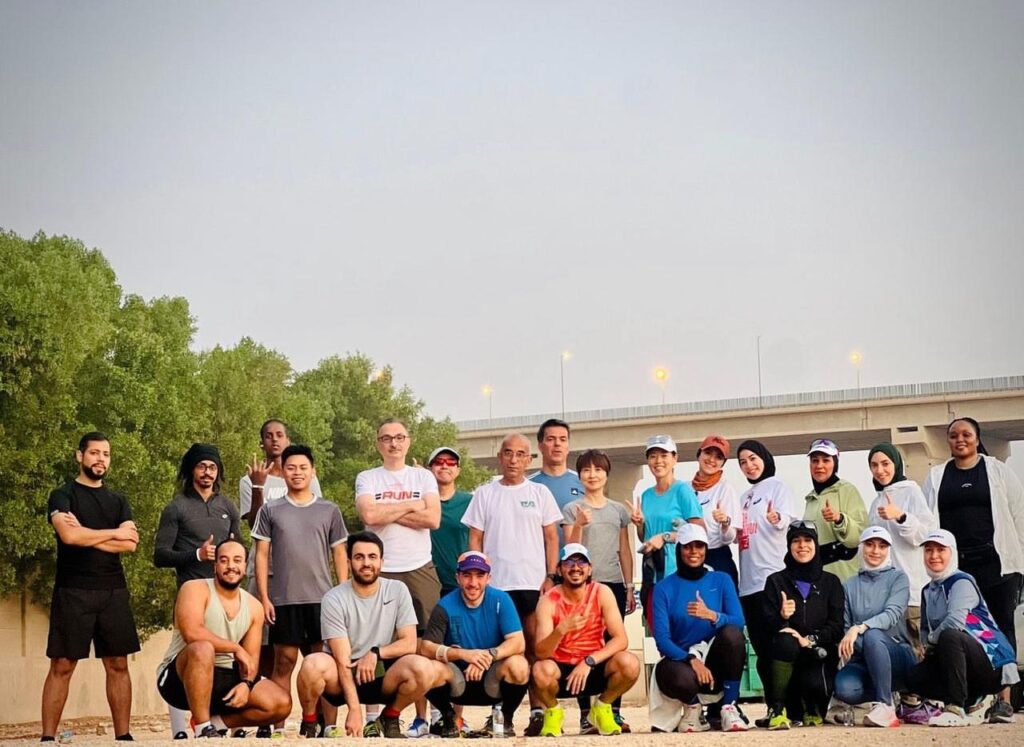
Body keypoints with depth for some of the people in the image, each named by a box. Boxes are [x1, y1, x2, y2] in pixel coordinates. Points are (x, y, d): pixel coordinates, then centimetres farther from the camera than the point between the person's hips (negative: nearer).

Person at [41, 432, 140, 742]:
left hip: (113, 591, 4)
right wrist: (113, 533, -6)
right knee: (62, 666, -4)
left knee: (118, 665, 4)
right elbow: (69, 535, -17)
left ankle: (123, 735, 8)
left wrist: (85, 535, -9)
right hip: (73, 592, -4)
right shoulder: (63, 496, 3)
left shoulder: (118, 501, 15)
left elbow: (130, 544, -1)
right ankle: (47, 737, -2)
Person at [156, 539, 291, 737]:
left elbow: (251, 658, 5)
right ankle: (203, 728, -24)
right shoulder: (195, 589, -11)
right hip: (180, 678, -5)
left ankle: (216, 721, 6)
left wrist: (246, 683, -17)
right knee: (202, 649, -39)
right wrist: (236, 648, -19)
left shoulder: (254, 607, 7)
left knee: (282, 703, -11)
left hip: (225, 678, 5)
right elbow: (192, 633, -28)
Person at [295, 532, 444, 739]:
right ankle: (308, 724, -5)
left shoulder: (398, 590, -4)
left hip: (382, 675, 2)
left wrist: (376, 653, -21)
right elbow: (343, 660, -17)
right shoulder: (334, 599, -12)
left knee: (423, 669, -28)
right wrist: (354, 709, -24)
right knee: (313, 665, -35)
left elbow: (409, 643, -5)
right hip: (342, 677, -2)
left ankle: (389, 719, 2)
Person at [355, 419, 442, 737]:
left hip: (420, 569, 1)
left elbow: (433, 518, -4)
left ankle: (424, 715, 1)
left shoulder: (423, 477, 11)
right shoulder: (367, 479, 9)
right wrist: (410, 506, -4)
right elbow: (368, 515, -11)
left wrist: (387, 512, -5)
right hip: (380, 571, -1)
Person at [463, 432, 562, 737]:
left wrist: (551, 577, -2)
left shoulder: (540, 492, 8)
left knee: (534, 646, -2)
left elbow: (551, 537, 7)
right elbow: (475, 539, 7)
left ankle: (537, 711, 1)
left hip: (533, 583, 0)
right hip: (495, 583, 1)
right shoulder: (484, 494, 9)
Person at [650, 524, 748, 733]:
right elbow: (662, 638, -9)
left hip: (717, 661, 2)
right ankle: (692, 707, 0)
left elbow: (739, 622, -10)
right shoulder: (665, 588, 1)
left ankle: (730, 708, -17)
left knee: (731, 632, -31)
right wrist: (691, 660, -27)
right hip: (682, 659, -2)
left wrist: (712, 616, -32)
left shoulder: (721, 580, 5)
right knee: (679, 678, -39)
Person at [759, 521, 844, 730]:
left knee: (815, 682, -33)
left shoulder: (830, 582, 9)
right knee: (785, 640, -35)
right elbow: (767, 626, -2)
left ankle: (812, 709, 8)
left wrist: (810, 639, -18)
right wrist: (781, 617, -25)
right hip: (787, 657, 0)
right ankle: (777, 710, -23)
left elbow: (836, 627, 0)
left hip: (820, 654, 0)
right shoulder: (776, 581, 6)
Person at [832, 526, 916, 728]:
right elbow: (845, 625, 9)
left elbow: (892, 614, -15)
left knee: (872, 635, -37)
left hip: (898, 655, -3)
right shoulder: (850, 585, 12)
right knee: (843, 687, -32)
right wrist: (847, 639, -15)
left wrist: (859, 628, -32)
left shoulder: (898, 578, 3)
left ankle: (885, 707, -27)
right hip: (862, 660, 3)